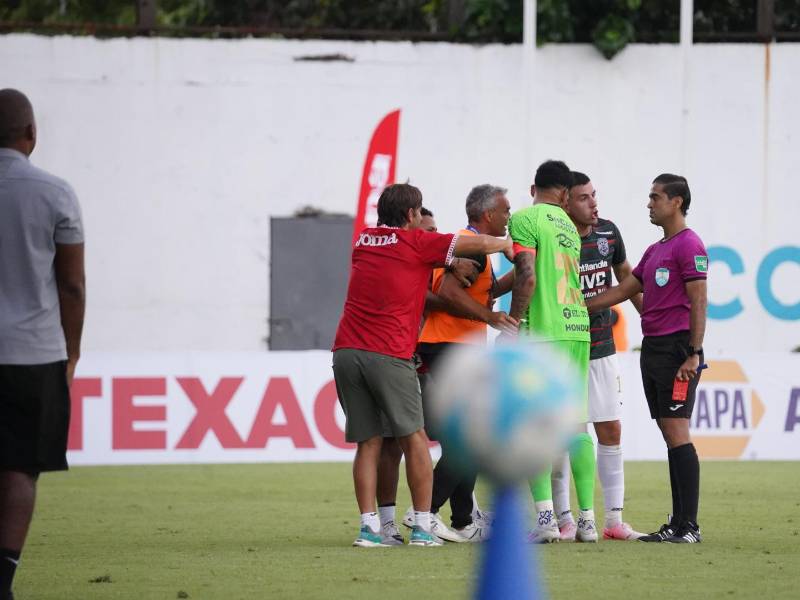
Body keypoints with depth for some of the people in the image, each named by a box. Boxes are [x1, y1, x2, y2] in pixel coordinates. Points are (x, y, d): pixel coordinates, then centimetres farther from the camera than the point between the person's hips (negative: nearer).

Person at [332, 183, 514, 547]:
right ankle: (422, 527, 3)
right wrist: (506, 246, 23)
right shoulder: (415, 243, 1)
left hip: (346, 350, 5)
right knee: (414, 439, 5)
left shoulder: (363, 240, 18)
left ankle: (369, 527, -2)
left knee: (368, 442, 7)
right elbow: (480, 244, 3)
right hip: (388, 353, -5)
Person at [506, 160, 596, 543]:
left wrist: (511, 328, -10)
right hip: (578, 331, 7)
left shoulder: (524, 220, -5)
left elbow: (527, 278, -13)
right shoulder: (567, 225, 18)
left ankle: (545, 517, -16)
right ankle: (587, 519, 8)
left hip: (542, 333, -7)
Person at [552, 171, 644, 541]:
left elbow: (625, 278, 17)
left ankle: (614, 519, 7)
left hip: (601, 350, 5)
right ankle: (565, 520, 2)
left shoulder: (608, 233, 4)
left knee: (611, 432, 3)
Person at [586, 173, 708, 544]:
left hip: (677, 349, -9)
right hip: (653, 347, 9)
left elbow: (698, 302, -14)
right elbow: (623, 291, 25)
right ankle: (678, 524, 8)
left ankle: (689, 527, -13)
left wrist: (693, 355, -19)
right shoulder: (655, 250, 20)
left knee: (677, 433, -12)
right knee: (670, 436, 7)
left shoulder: (689, 246, -8)